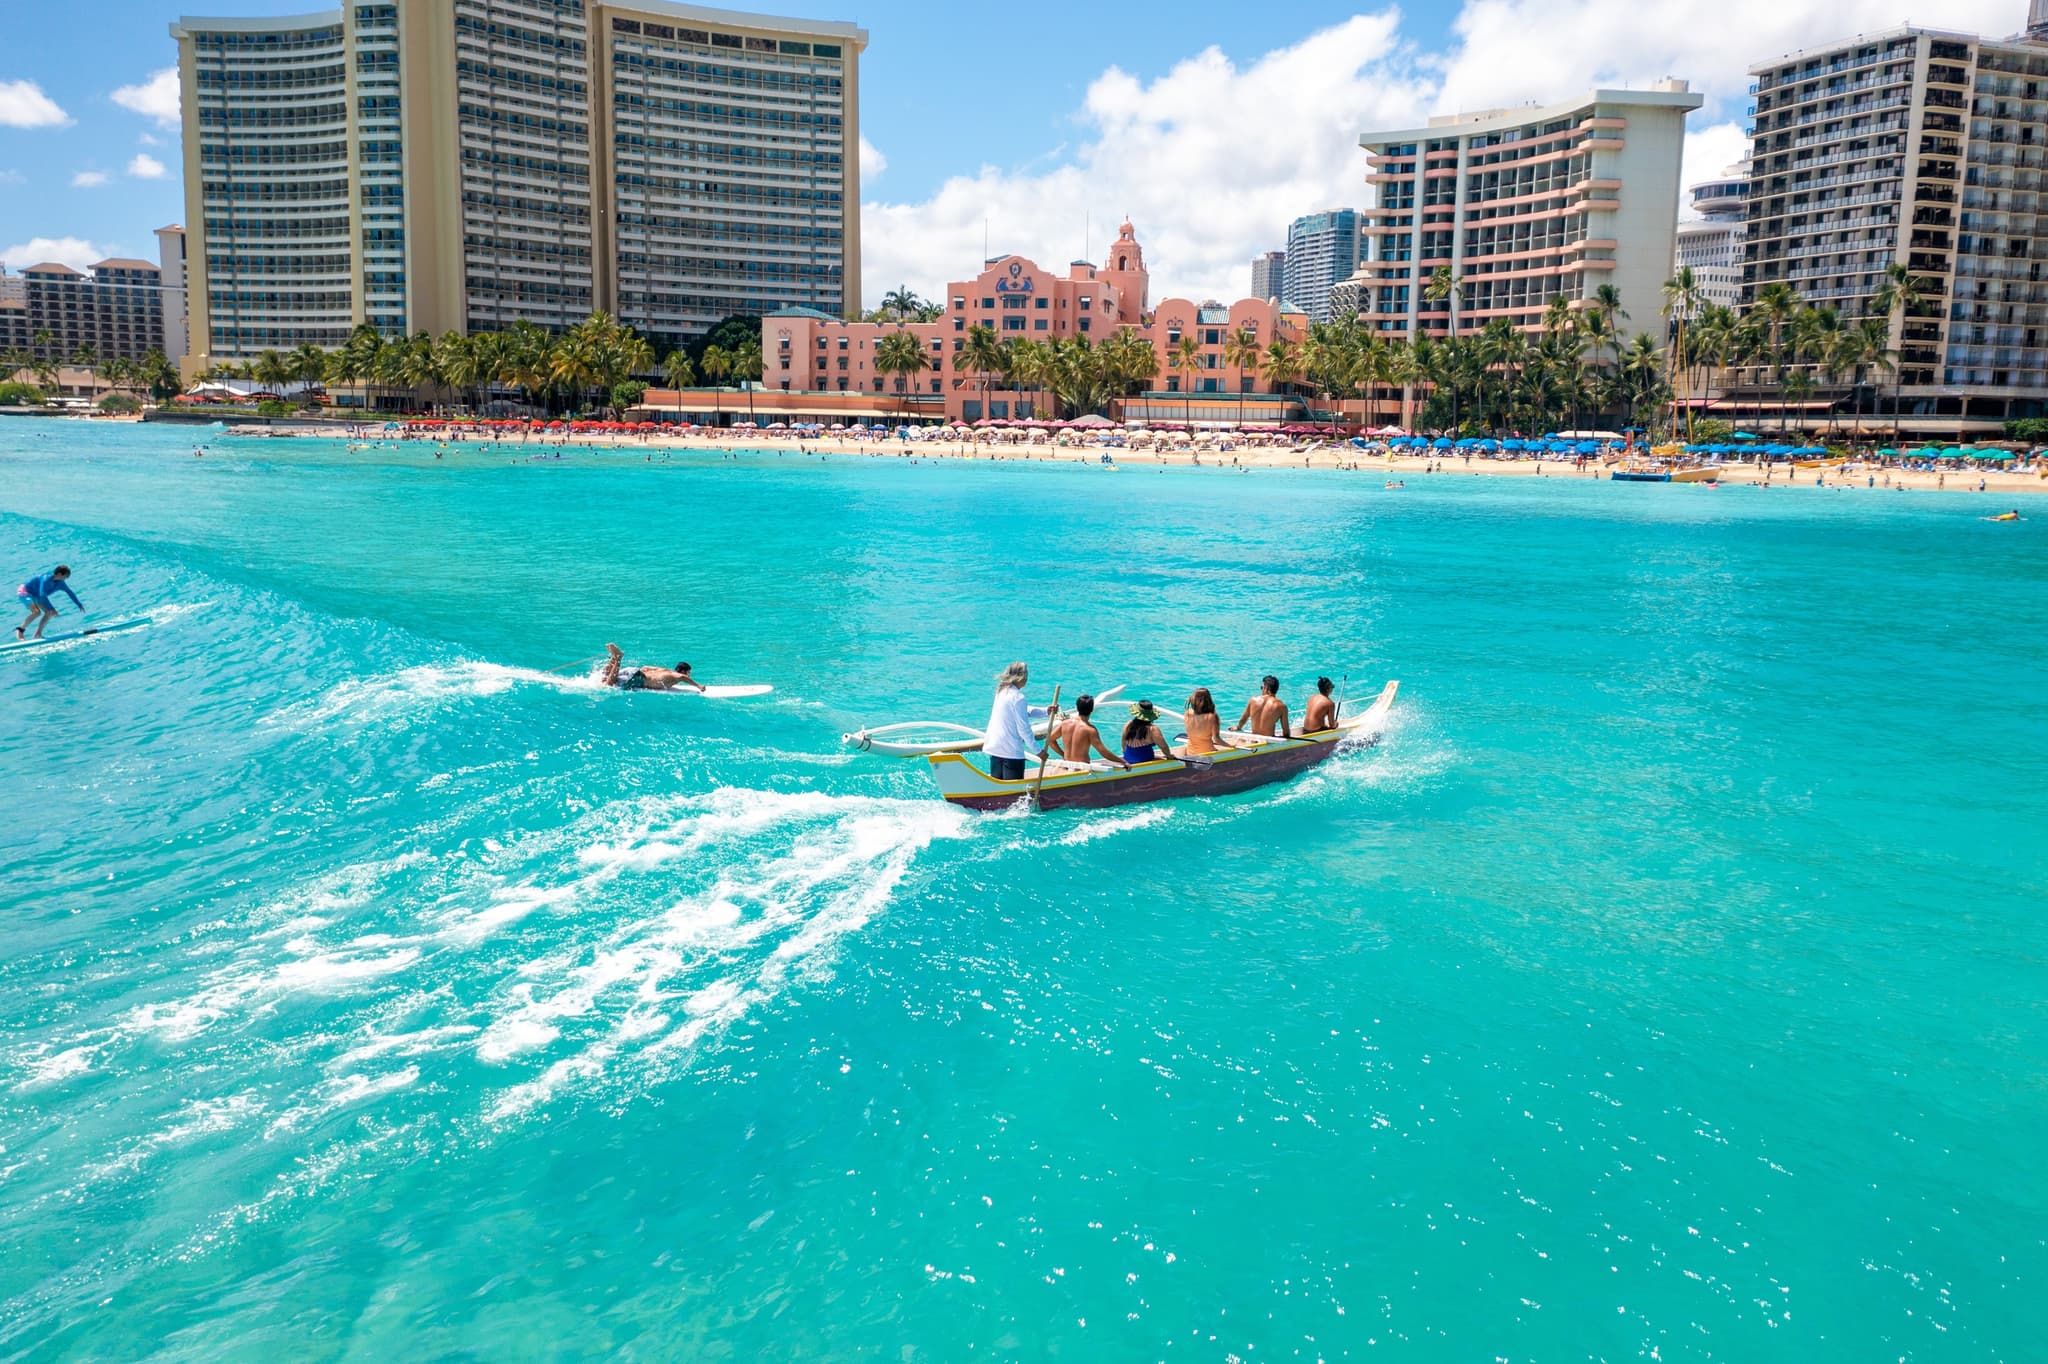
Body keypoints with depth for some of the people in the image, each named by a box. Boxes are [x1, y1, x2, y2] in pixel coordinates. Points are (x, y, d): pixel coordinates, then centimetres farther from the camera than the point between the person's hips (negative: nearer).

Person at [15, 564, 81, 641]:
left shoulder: (60, 583, -8)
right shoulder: (46, 579, -32)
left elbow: (70, 593, 7)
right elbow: (42, 595, -38)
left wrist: (79, 605, 10)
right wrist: (51, 609, -41)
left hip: (35, 595, 9)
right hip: (24, 592, -9)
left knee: (50, 613, 0)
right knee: (37, 612, -27)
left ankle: (37, 634, 8)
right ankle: (20, 629, -13)